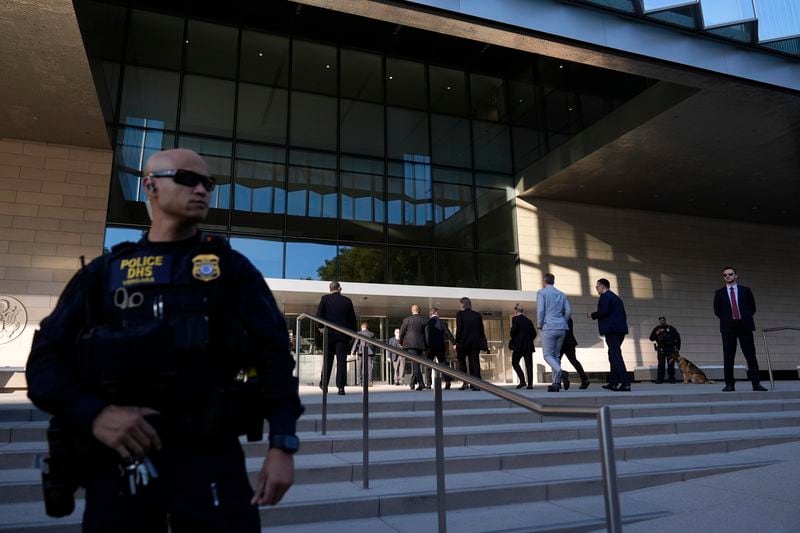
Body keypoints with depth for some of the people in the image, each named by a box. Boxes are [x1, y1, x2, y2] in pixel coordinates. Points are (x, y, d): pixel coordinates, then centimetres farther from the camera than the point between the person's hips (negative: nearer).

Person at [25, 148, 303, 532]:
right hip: (117, 460, 2)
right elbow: (47, 357, 7)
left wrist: (282, 443, -10)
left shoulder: (231, 267, 6)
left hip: (211, 454, -1)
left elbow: (272, 353, -1)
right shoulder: (104, 271, 10)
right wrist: (93, 413, -12)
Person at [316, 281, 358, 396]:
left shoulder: (325, 299, 0)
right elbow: (353, 319, 5)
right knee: (342, 360, 0)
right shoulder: (347, 300, 4)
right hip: (343, 334, 0)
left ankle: (324, 384, 18)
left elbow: (319, 315, -5)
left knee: (328, 359, 13)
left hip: (329, 333, 0)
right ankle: (341, 387, -4)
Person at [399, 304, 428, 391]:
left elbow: (401, 332, 3)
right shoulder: (424, 321, 5)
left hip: (410, 344, -3)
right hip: (420, 344, 3)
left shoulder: (407, 320, -1)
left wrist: (401, 342, 19)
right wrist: (425, 346, 17)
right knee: (416, 363, 14)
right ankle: (413, 383, 21)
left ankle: (421, 383, -20)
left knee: (415, 364, -8)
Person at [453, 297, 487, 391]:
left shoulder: (460, 314, -3)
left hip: (463, 342, -3)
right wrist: (484, 343, 15)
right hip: (476, 342, 3)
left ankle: (465, 382, 5)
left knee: (461, 360, 15)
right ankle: (476, 385, -2)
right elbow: (481, 330, 8)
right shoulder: (477, 315, 8)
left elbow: (459, 329, -9)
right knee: (475, 362, 4)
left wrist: (456, 342, -4)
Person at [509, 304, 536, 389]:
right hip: (528, 346, 5)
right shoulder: (528, 320, 12)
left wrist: (513, 340, 2)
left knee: (515, 363, 6)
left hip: (518, 345, -5)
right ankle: (530, 384, 2)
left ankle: (522, 381, -6)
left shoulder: (515, 319, -4)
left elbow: (513, 330, -15)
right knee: (529, 365, 5)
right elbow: (534, 333, 8)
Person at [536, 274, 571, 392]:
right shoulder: (561, 294, 15)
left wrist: (539, 325, 1)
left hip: (548, 327, -6)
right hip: (562, 328, 6)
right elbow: (569, 311, 8)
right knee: (556, 355, 10)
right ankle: (556, 383, 6)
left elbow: (540, 310, -11)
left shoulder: (541, 292, -1)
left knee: (548, 355, -2)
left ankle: (562, 374, -26)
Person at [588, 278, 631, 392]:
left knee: (616, 356, -10)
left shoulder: (605, 296, -5)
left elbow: (603, 311, -18)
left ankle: (625, 384, -16)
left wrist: (592, 315, -3)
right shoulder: (617, 298, 22)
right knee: (614, 355, 15)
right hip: (620, 329, 9)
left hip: (611, 330, -9)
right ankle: (613, 382, 19)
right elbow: (623, 315, 20)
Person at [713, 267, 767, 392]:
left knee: (751, 356, -1)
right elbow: (717, 310, 14)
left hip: (745, 326, 0)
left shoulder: (746, 290, 9)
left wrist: (746, 318, 5)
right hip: (728, 328, 0)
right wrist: (726, 320, 5)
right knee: (728, 357, 0)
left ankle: (756, 384, 3)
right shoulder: (719, 293, 9)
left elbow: (752, 307, 13)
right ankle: (729, 385, 4)